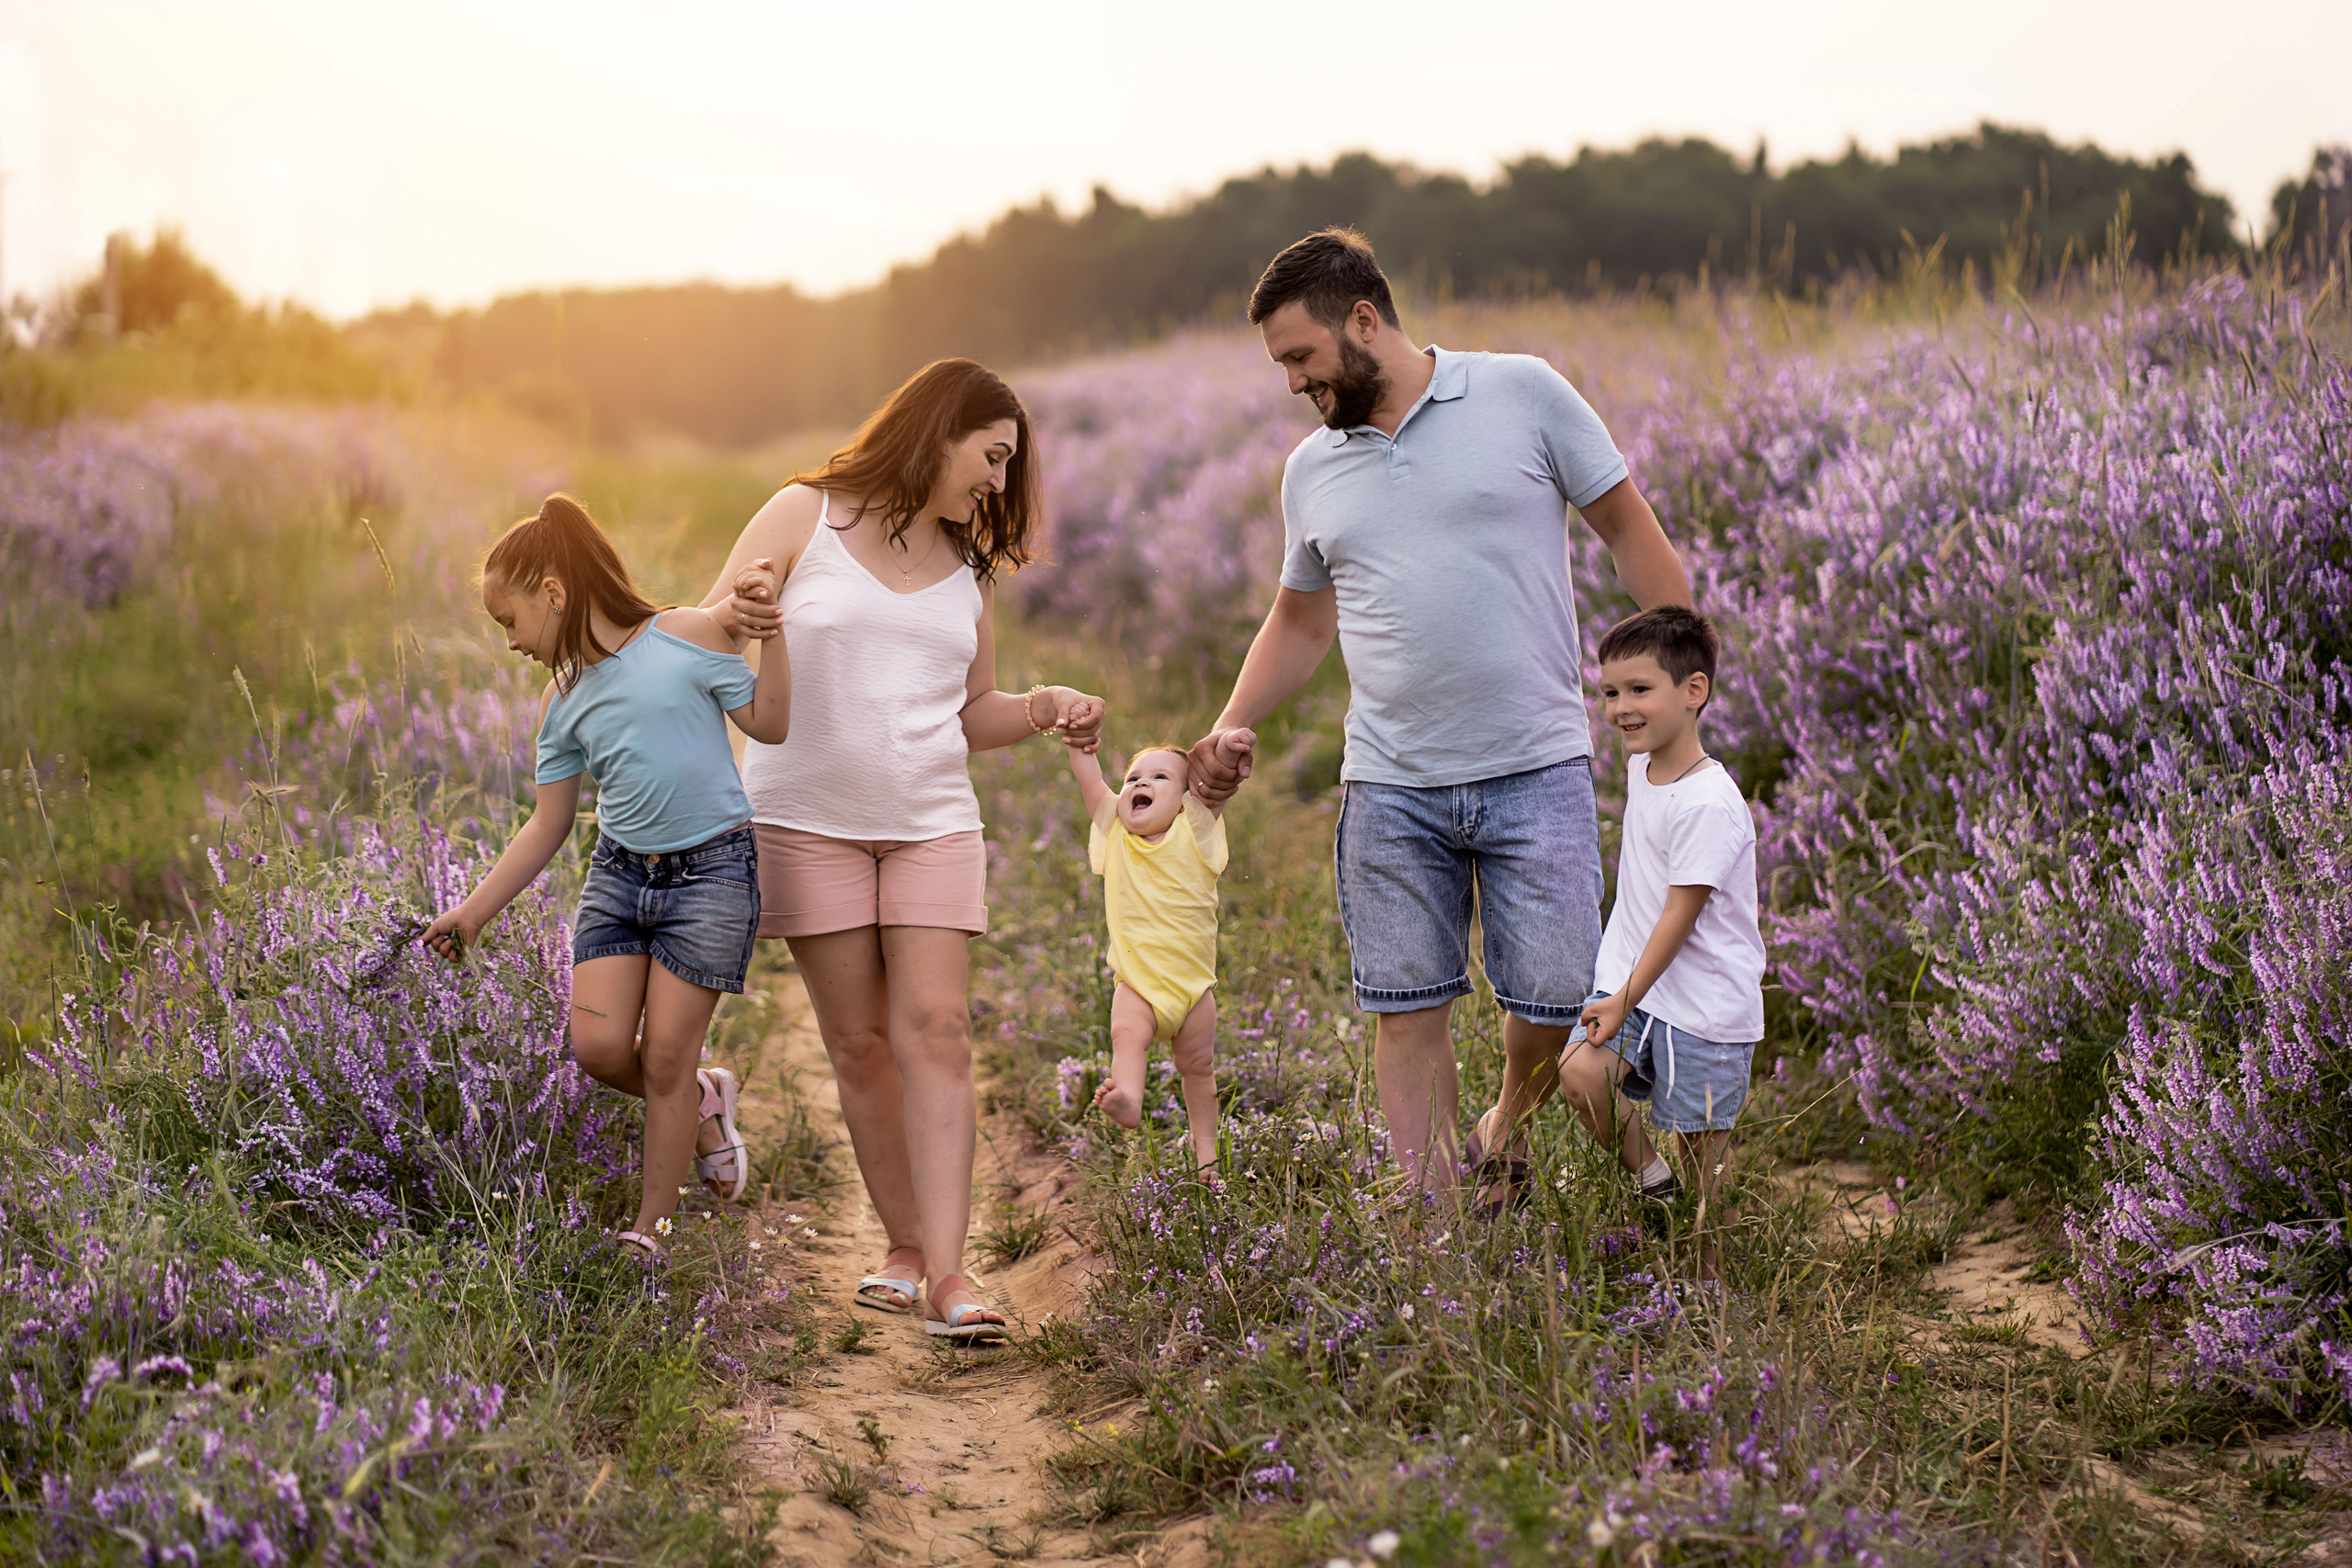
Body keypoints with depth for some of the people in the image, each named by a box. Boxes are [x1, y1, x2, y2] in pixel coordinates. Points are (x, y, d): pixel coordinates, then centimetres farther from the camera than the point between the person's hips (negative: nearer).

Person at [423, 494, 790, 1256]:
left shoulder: (687, 637, -7)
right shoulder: (565, 703, 8)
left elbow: (769, 724, -4)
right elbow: (548, 827, 12)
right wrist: (473, 913, 9)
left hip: (711, 868, -5)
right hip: (619, 871, 5)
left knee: (666, 1054, -4)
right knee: (599, 1045, -7)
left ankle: (650, 1228, 10)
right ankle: (702, 1106, 24)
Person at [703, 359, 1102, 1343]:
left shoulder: (970, 567, 13)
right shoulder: (805, 517, 0)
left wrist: (1043, 709, -2)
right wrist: (734, 620, -26)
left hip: (932, 824, 3)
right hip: (808, 820, -3)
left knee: (935, 1033, -10)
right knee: (860, 1042, -1)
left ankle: (945, 1272, -15)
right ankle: (905, 1244, 10)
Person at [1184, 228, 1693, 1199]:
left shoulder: (1522, 393, -1)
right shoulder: (1312, 470, 11)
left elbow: (1629, 531, 3)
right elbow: (1300, 619, 23)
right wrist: (1230, 730, 9)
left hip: (1536, 768, -3)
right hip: (1390, 788, 3)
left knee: (1554, 997, -4)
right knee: (1408, 1009, 2)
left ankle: (1509, 1126, 26)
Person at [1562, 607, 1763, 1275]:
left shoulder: (1708, 804, -22)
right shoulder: (1642, 768, 5)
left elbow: (1681, 915, -20)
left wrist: (1626, 1000, -17)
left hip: (1705, 1000, -7)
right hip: (1633, 976, 7)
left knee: (1696, 1145, 1)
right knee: (1581, 1073, -15)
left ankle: (1704, 1266, 19)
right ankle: (1650, 1175, 8)